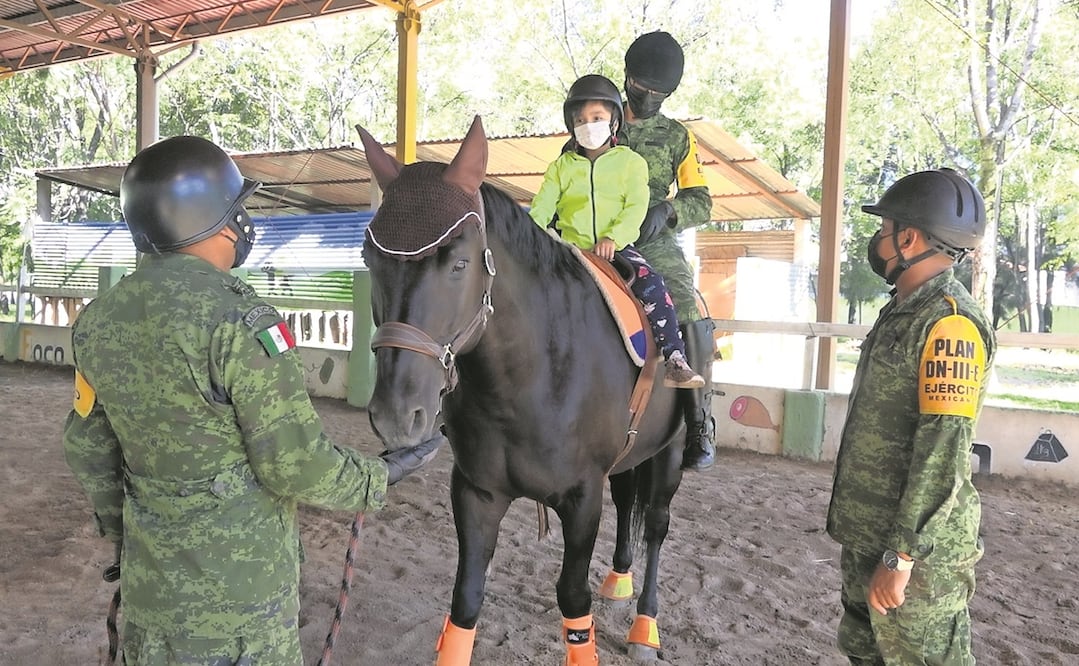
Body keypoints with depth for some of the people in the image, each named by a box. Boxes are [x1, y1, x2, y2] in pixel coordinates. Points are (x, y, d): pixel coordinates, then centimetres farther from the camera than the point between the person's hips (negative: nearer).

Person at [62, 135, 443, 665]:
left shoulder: (97, 319, -1)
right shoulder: (239, 320, -23)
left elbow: (89, 451, 9)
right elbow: (296, 466, -22)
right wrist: (381, 478, -5)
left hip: (148, 575, 7)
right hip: (236, 579, -6)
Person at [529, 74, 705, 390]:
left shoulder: (631, 161, 10)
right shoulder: (561, 166, 15)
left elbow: (636, 207, -3)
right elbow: (542, 208, 6)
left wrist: (613, 238, -20)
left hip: (618, 248, -2)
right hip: (572, 248, 2)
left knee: (651, 285, -26)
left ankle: (675, 361, -23)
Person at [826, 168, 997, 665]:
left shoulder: (949, 323, -19)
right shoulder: (902, 311, 11)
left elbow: (942, 454, -24)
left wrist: (899, 555, -24)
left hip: (915, 549, -9)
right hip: (865, 534, 9)